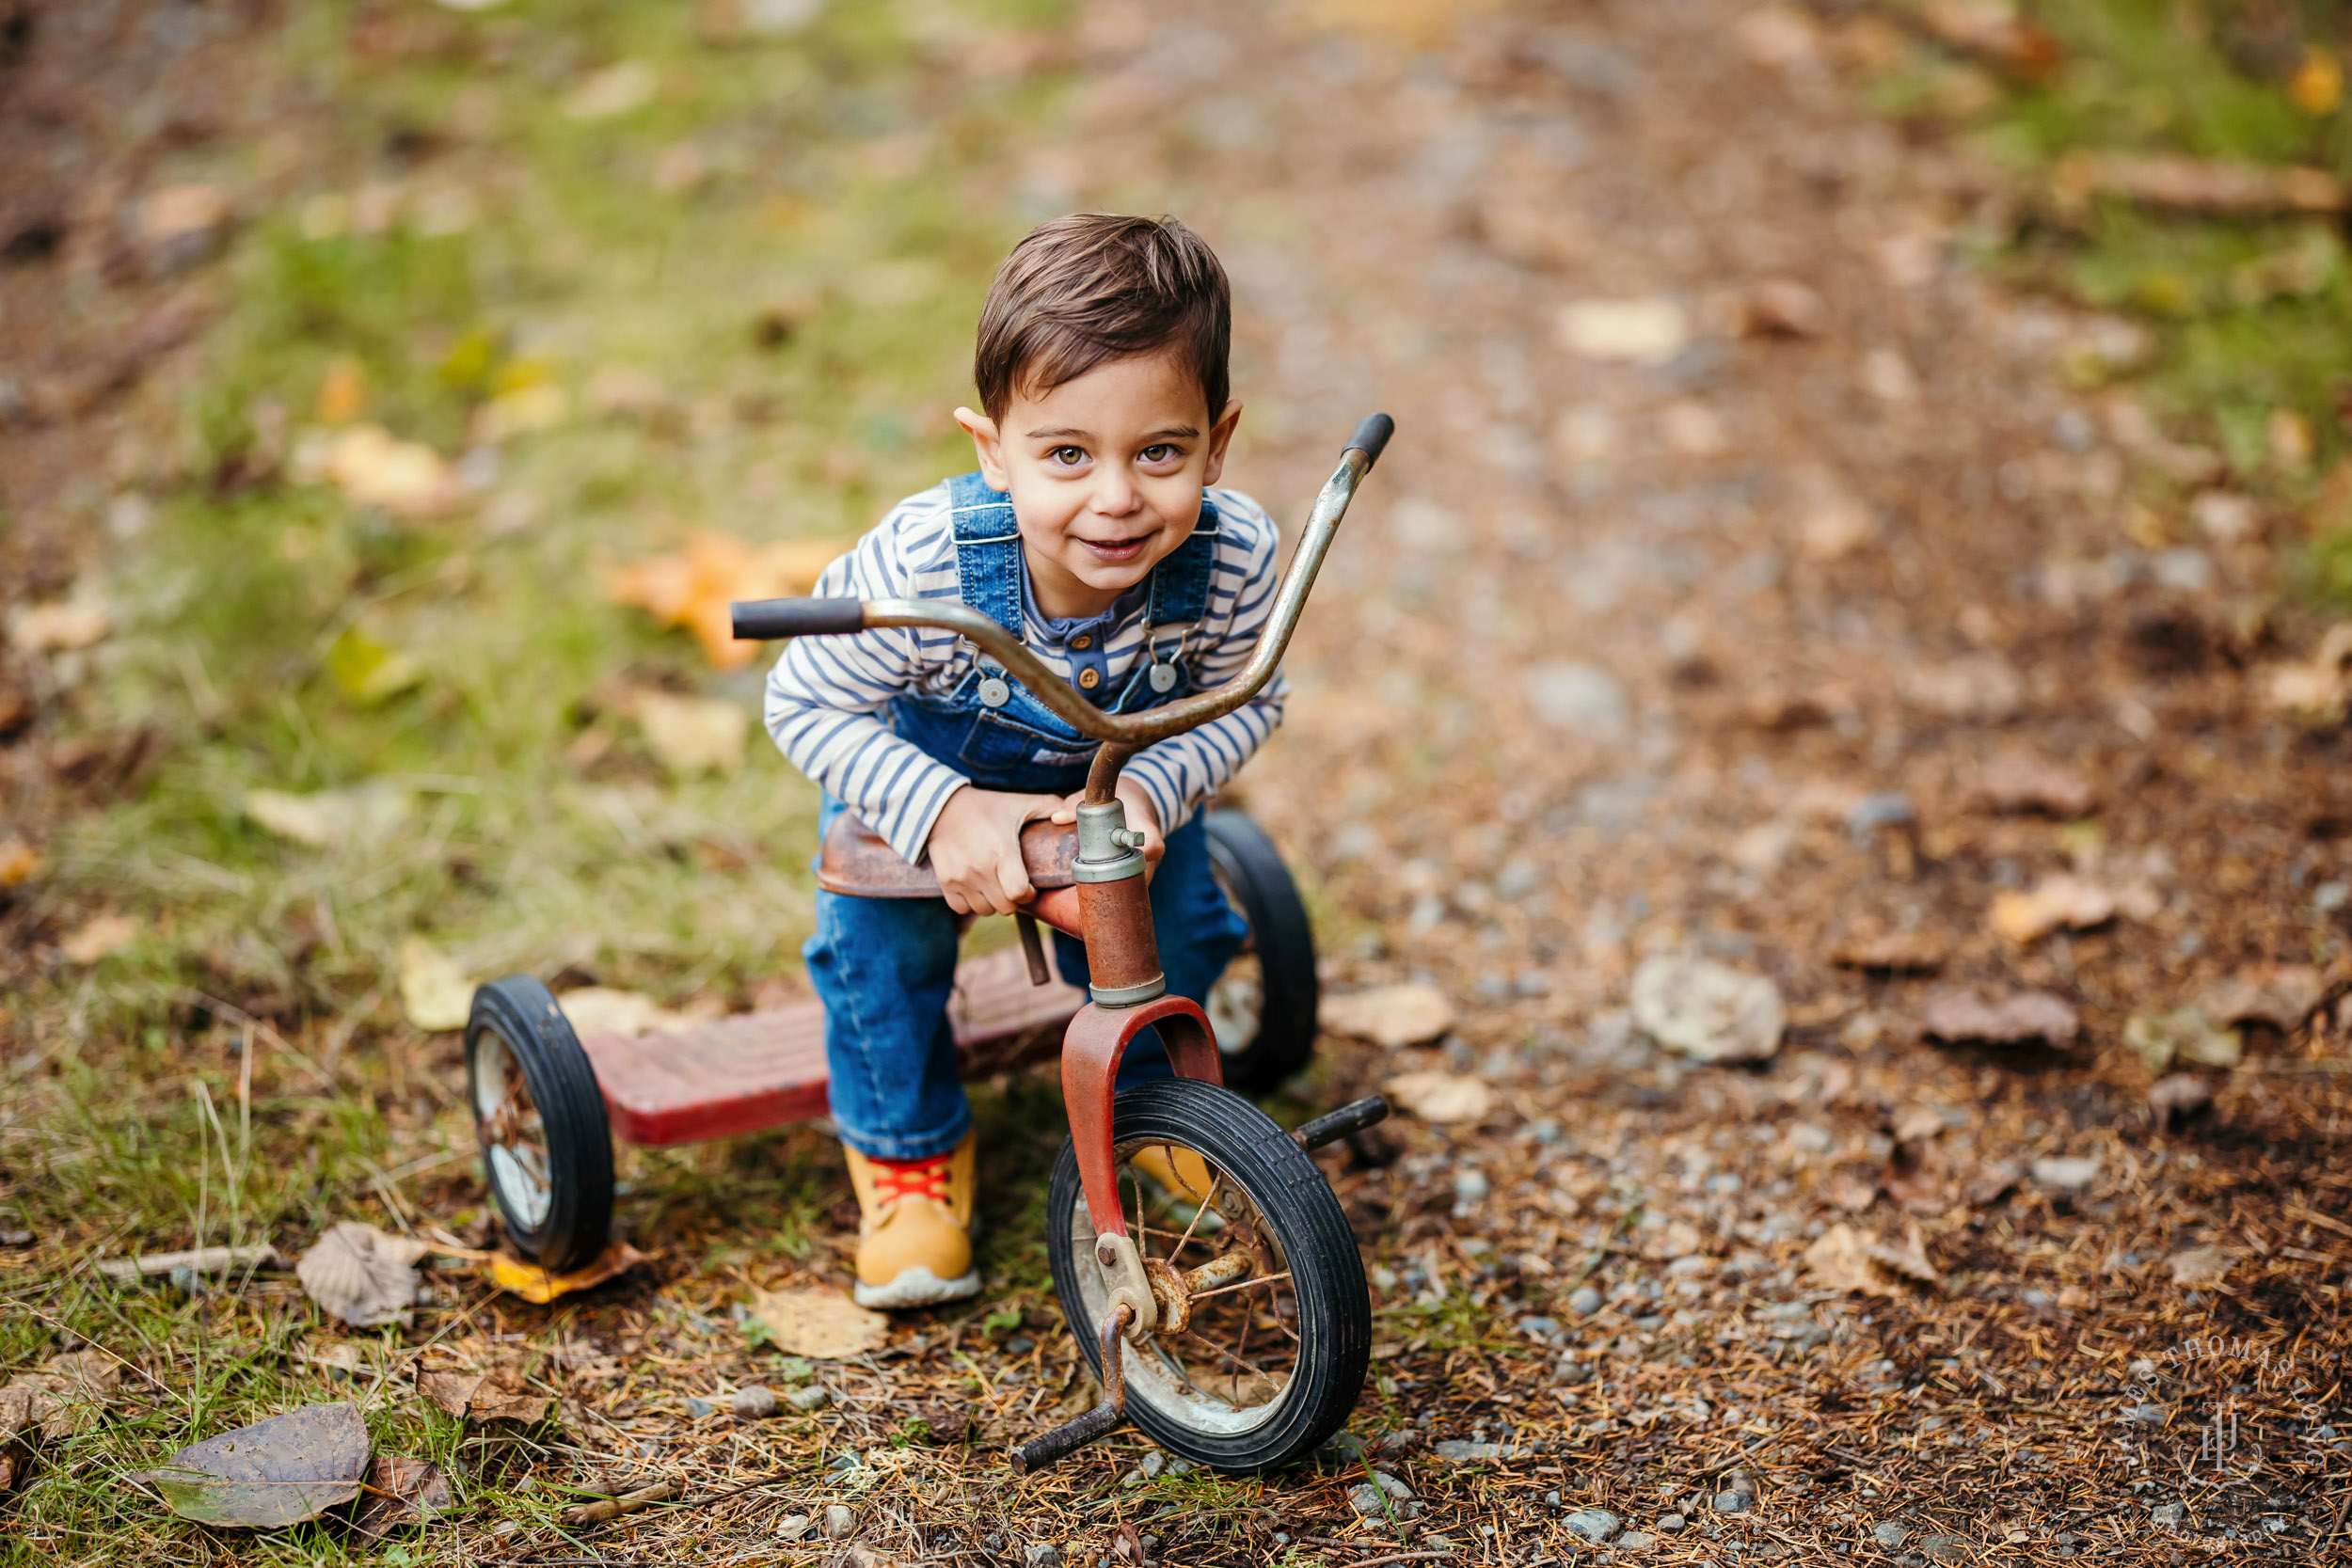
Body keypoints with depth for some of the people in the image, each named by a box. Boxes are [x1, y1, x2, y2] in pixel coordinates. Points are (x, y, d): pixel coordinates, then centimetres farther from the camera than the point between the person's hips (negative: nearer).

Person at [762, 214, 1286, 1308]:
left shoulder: (1232, 555, -37)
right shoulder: (924, 565, -44)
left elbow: (1243, 702, -17)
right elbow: (806, 704, -28)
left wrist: (1151, 789, -35)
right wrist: (944, 811, -40)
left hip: (1124, 773, 2)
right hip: (920, 769, -2)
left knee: (1167, 922, -1)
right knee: (883, 933, -12)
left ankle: (1147, 1094, 37)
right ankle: (907, 1149, 19)